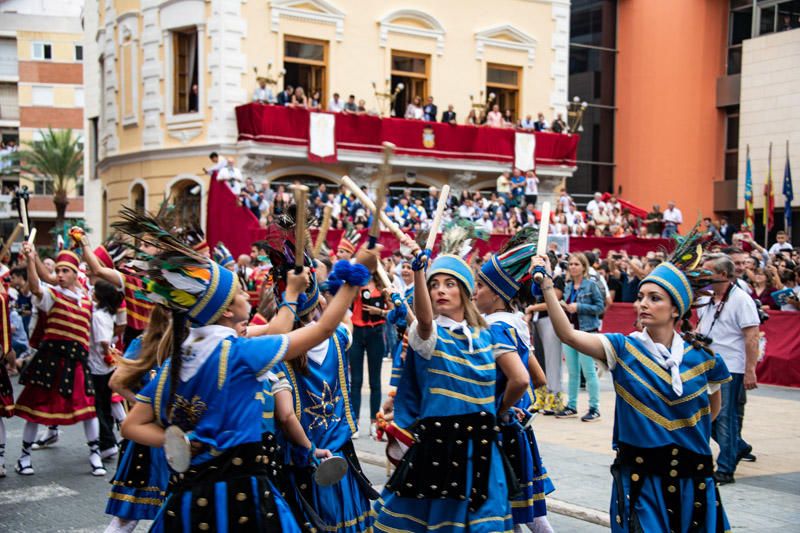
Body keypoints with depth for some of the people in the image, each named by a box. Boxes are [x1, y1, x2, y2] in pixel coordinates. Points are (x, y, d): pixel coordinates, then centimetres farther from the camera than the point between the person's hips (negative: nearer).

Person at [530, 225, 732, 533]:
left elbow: (713, 409, 16)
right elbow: (568, 335, -21)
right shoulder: (624, 349, -6)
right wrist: (546, 286, -28)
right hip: (640, 477, -2)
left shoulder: (702, 357, -2)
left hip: (691, 479, 2)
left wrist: (690, 437, 6)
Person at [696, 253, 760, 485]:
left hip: (731, 370, -8)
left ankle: (725, 470, 7)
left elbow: (752, 338, -16)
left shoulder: (741, 299, -13)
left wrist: (750, 371, -20)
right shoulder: (706, 299, 9)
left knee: (726, 419, -2)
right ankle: (738, 447, 35)